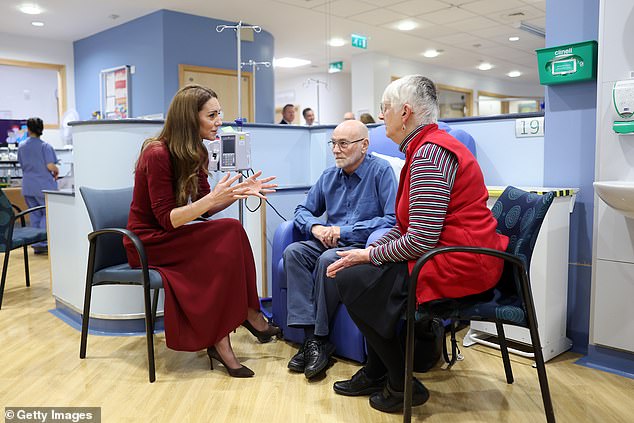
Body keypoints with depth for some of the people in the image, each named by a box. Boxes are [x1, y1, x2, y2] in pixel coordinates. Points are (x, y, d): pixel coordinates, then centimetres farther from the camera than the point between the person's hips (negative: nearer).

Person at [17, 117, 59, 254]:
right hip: (44, 186, -5)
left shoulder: (21, 146, 8)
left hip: (28, 186, 5)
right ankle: (42, 243, -10)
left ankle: (36, 245, 13)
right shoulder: (45, 146, -11)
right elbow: (50, 166, -19)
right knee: (48, 214, 1)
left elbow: (22, 166, 16)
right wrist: (56, 172, 2)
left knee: (35, 215, 11)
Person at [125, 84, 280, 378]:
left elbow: (204, 209, 6)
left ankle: (219, 341, -17)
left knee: (226, 245, -22)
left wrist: (241, 190, -8)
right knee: (230, 234, -26)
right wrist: (213, 198, -32)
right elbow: (167, 219, -21)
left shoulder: (193, 154, 6)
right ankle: (249, 315, -15)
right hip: (147, 243, -7)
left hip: (170, 238, 8)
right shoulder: (157, 154, -19)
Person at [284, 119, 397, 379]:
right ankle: (310, 336, -26)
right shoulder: (329, 176, 12)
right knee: (293, 252, -21)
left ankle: (320, 338, -19)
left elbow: (392, 219, -17)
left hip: (363, 247, -6)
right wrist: (315, 227, -7)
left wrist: (344, 231, -16)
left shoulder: (380, 170, -6)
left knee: (328, 259, -34)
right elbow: (303, 211, 18)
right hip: (329, 242, 6)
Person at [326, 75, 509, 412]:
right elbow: (405, 226, 13)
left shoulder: (430, 152, -19)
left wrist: (370, 256, -10)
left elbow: (420, 239, -25)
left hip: (458, 267, -11)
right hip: (459, 259, 11)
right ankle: (376, 374, 26)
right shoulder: (424, 147, 14)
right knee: (362, 272, 17)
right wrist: (365, 251, 2)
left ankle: (402, 385, 7)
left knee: (352, 281, -8)